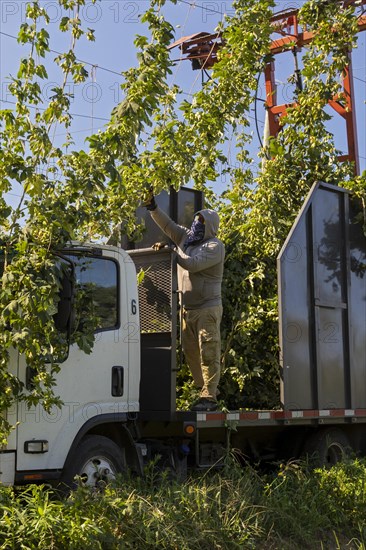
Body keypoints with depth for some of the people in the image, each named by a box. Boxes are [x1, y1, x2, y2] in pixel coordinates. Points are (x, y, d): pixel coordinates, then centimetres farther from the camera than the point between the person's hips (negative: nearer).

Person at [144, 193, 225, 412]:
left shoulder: (215, 246, -8)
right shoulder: (187, 237, 14)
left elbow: (193, 264, -20)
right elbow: (168, 224, 13)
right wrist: (153, 208, -2)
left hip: (207, 309, -8)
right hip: (187, 309, 8)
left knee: (208, 353, -8)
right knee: (190, 351, 9)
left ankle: (209, 398, -7)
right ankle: (206, 391, 17)